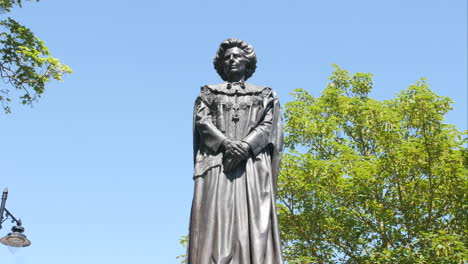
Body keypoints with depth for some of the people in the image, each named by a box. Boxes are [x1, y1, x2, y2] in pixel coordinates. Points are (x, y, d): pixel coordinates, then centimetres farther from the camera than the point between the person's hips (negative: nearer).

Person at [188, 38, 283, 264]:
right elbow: (202, 121, 6)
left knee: (253, 223, -14)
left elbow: (268, 126, 6)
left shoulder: (264, 94, 23)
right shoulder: (209, 93, 23)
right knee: (216, 221, -15)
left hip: (253, 164, 0)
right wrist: (226, 143, -13)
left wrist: (245, 146, -13)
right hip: (217, 163, 0)